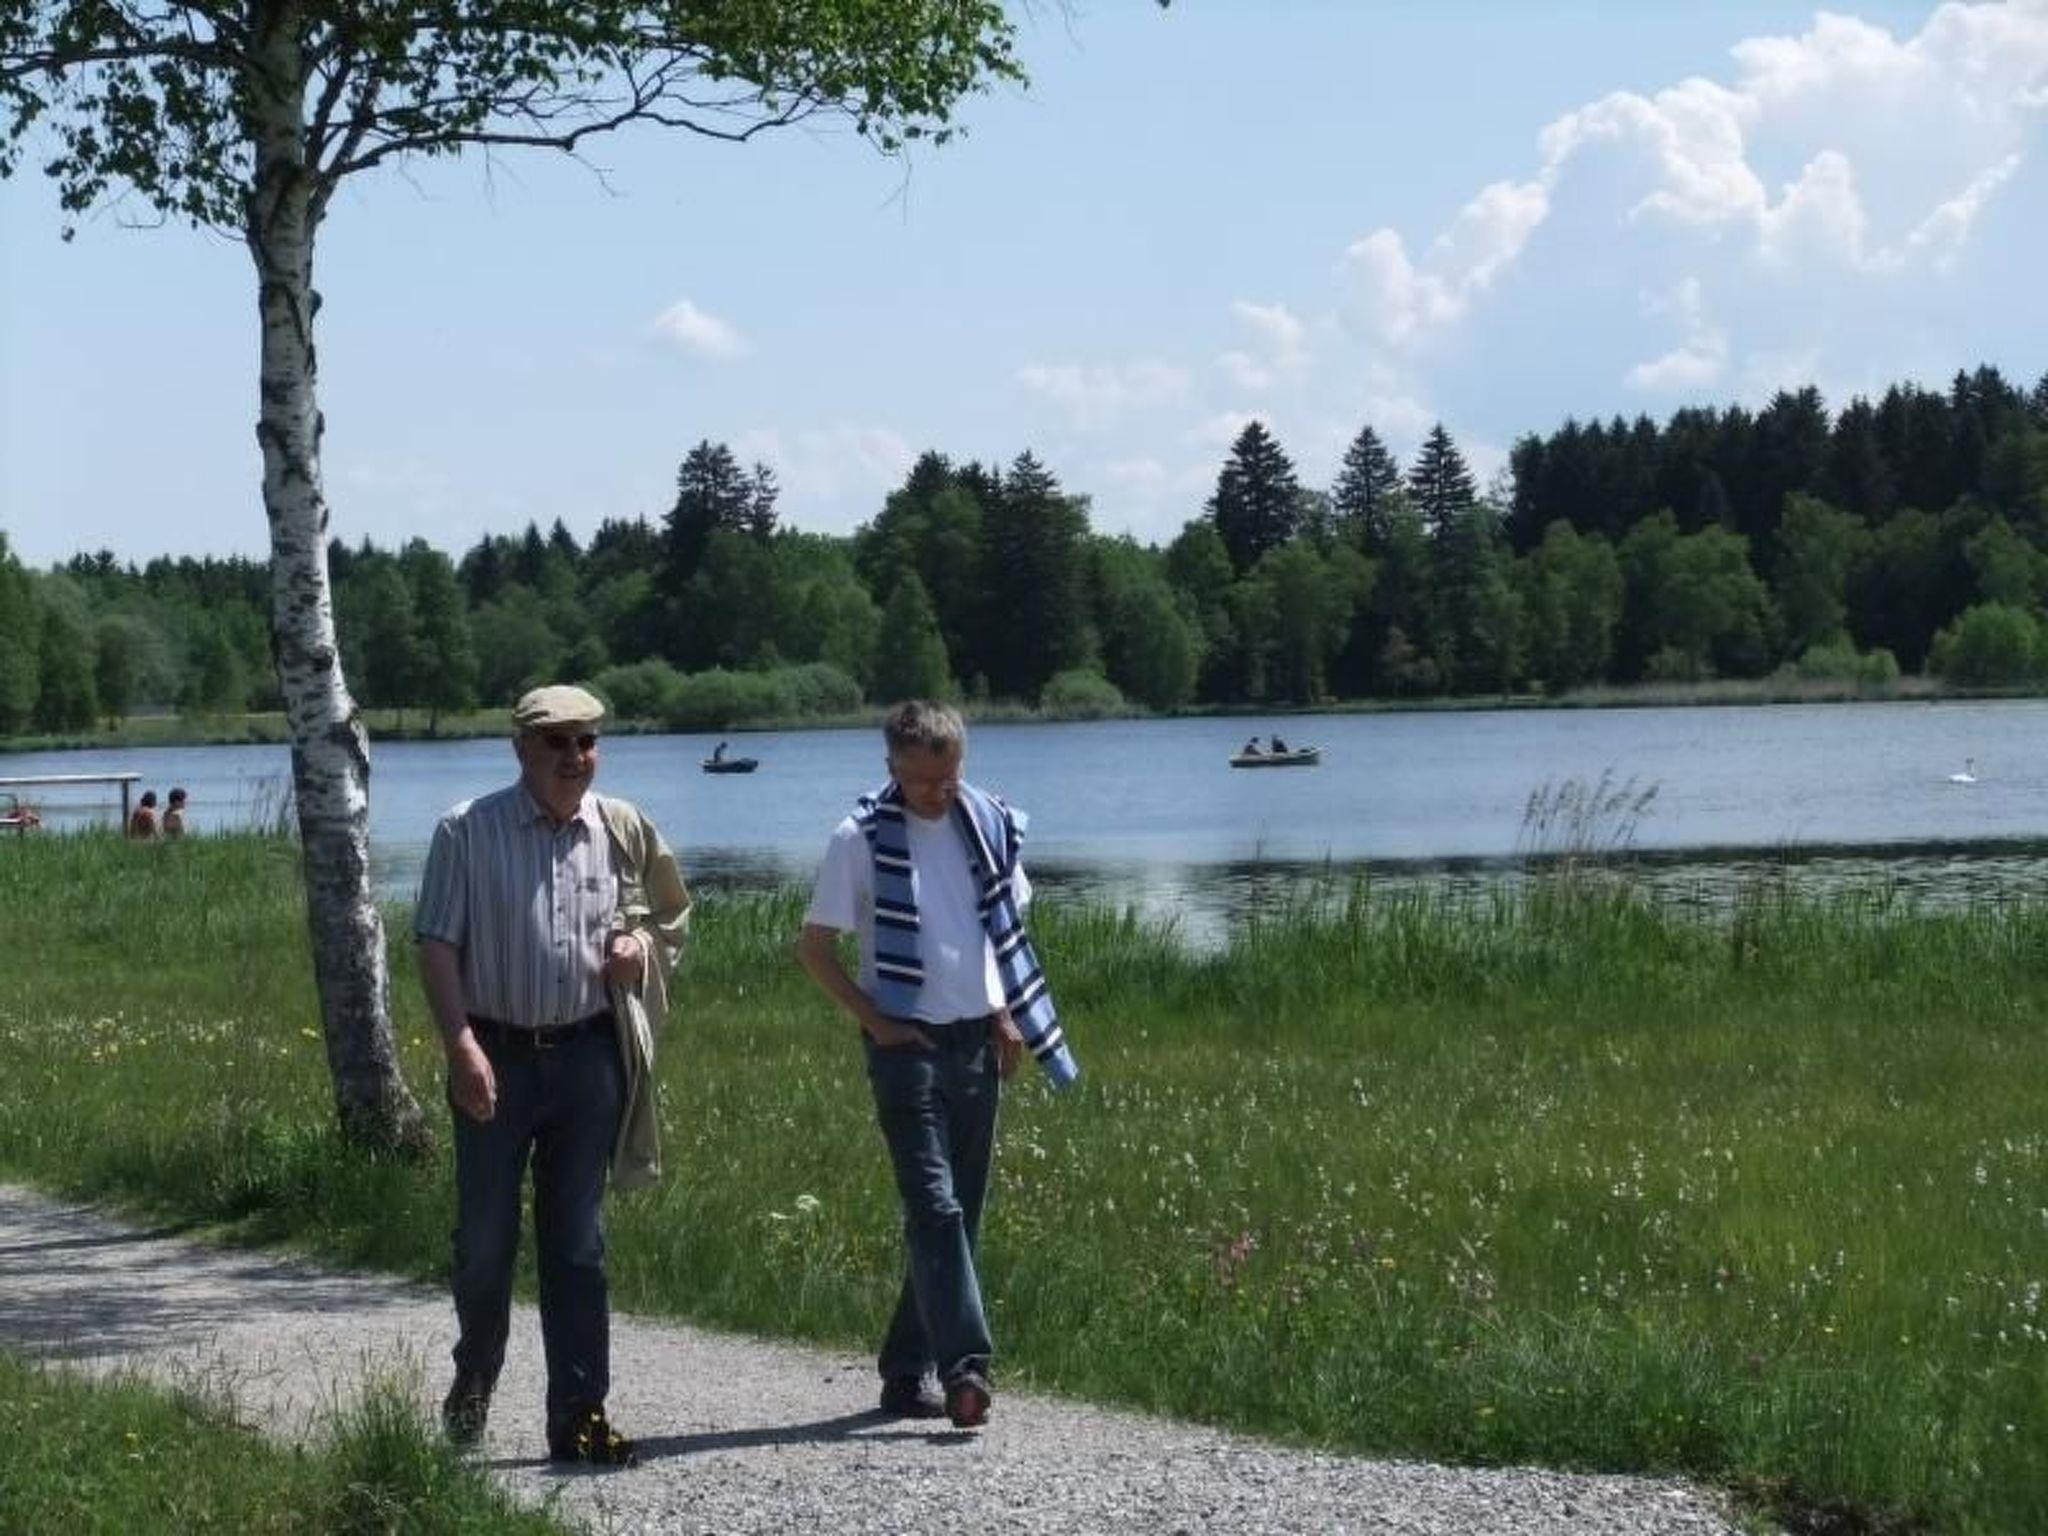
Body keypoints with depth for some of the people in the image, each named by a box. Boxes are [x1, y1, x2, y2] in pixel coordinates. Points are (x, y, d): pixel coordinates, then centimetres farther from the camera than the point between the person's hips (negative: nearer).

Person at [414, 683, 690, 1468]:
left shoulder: (624, 830, 6)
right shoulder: (469, 831, -6)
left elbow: (667, 912, 22)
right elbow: (437, 945, -8)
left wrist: (640, 944, -2)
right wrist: (462, 1048, -17)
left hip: (588, 1052, 2)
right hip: (496, 1056, -2)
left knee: (577, 1243, 5)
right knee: (485, 1235, 5)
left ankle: (579, 1416, 9)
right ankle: (474, 1376, 32)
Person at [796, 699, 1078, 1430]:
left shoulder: (989, 824, 5)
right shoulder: (862, 839, -8)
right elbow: (815, 947, -3)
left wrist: (1008, 1016, 8)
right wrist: (874, 1021, -9)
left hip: (977, 1041, 5)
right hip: (907, 1042, -5)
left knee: (961, 1211, 8)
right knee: (934, 1205, -15)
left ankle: (907, 1369, 16)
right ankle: (964, 1364, -23)